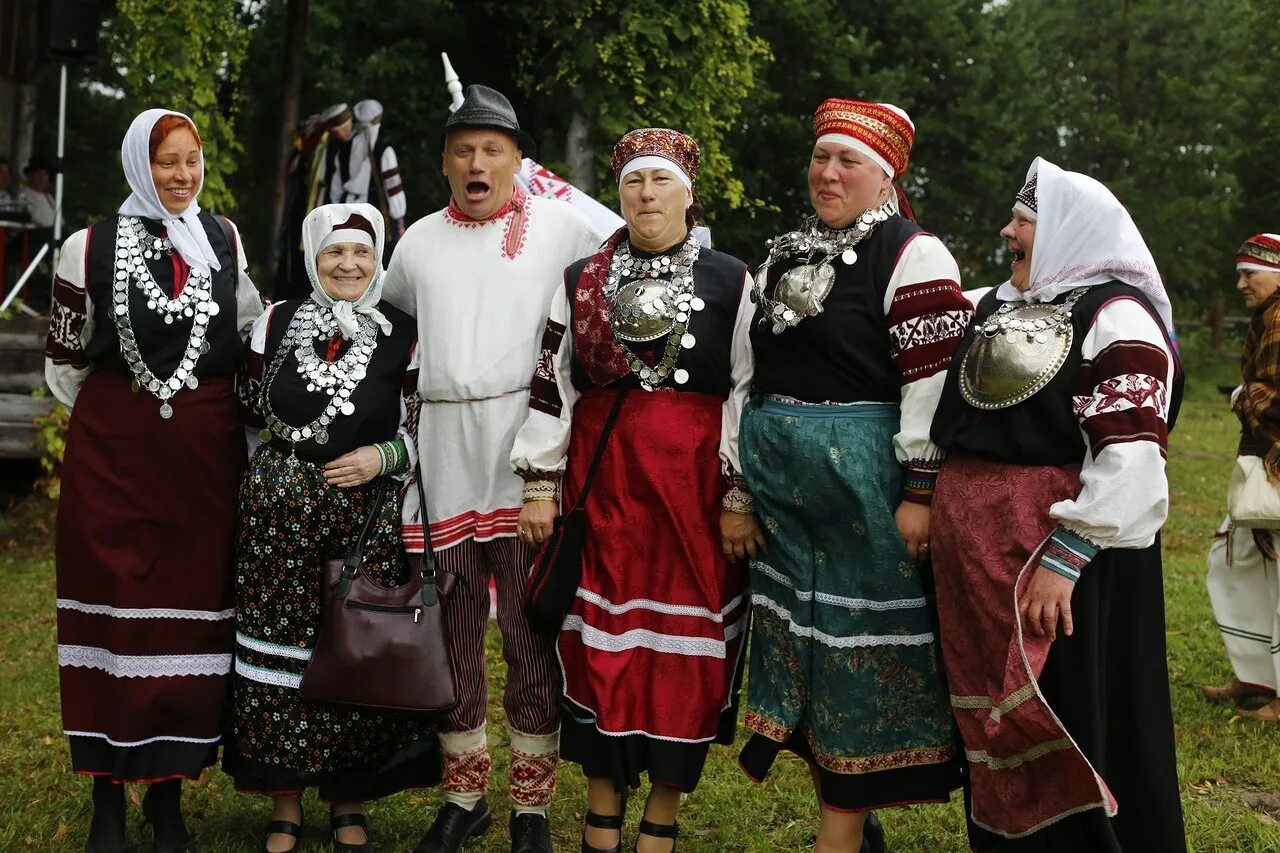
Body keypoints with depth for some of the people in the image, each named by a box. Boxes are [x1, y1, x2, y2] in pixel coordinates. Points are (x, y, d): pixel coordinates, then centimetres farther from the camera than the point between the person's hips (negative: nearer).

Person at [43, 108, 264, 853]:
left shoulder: (224, 240, 7)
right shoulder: (93, 247, -1)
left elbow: (252, 327, 20)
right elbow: (66, 358, 9)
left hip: (206, 451, 2)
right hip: (115, 451, -2)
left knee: (193, 612, 3)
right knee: (115, 609, -1)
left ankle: (170, 791, 15)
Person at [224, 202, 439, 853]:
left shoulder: (403, 336, 2)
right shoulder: (276, 323, 5)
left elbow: (419, 431, 4)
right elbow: (252, 411, 15)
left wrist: (381, 457, -11)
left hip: (367, 515, -1)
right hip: (279, 510, 1)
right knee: (280, 646, 1)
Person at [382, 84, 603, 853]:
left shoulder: (562, 226, 1)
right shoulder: (419, 241, 12)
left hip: (526, 444, -3)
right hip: (444, 448, 4)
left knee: (530, 629, 1)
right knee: (454, 629, 10)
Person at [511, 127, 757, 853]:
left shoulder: (731, 281, 3)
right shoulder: (581, 281, 8)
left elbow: (748, 393, -1)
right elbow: (550, 385, 7)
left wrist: (739, 498, -6)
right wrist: (540, 485, 1)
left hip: (694, 479, -2)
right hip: (599, 474, 2)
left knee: (684, 639, 2)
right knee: (600, 636, 4)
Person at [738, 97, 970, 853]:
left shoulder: (912, 255, -9)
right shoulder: (786, 254, 14)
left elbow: (934, 385, -14)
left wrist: (919, 496, -18)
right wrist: (745, 479, 18)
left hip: (862, 480, -7)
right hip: (781, 481, 8)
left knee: (857, 647, 0)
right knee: (802, 639, 12)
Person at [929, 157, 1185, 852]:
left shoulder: (1116, 316, -11)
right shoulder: (997, 308, 15)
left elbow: (1130, 458, -19)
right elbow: (957, 428, 23)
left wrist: (1063, 559, -23)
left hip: (1052, 553, -8)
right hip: (971, 554, 8)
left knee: (1066, 726, 1)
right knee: (990, 716, 16)